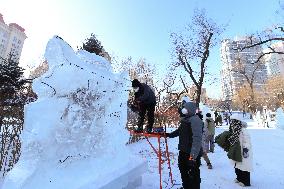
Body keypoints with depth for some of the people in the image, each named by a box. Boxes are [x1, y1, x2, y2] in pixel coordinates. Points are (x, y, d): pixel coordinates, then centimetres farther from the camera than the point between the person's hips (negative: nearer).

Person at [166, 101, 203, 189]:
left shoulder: (195, 120, -22)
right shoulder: (185, 119, 7)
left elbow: (197, 139, -29)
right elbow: (179, 131, 24)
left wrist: (193, 155, -32)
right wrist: (169, 134, 17)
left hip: (192, 154, -10)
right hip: (183, 151, 10)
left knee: (193, 174, 5)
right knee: (183, 169, 26)